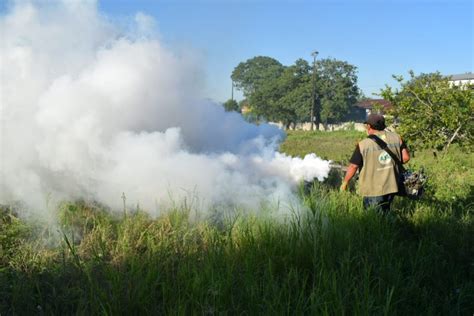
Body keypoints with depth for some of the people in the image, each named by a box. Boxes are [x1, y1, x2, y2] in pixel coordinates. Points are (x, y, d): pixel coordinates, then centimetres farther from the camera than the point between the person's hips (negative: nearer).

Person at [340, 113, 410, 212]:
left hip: (373, 190, -5)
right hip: (391, 187, 5)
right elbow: (406, 157, 0)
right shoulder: (396, 138, 0)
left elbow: (353, 166, -10)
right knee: (385, 214, 22)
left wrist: (344, 183, 3)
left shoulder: (363, 145, -12)